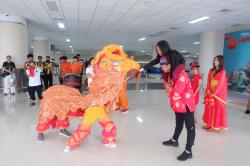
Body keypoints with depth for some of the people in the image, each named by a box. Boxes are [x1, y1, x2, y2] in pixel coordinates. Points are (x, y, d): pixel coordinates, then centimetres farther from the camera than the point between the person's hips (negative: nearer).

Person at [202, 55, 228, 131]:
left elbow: (221, 83, -13)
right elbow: (208, 81, 7)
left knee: (217, 109, 0)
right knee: (210, 108, 11)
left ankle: (217, 125, 10)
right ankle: (209, 123, 22)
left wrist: (214, 93, -15)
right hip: (210, 92, 6)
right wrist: (208, 91, -4)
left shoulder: (222, 71, -9)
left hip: (218, 93, -6)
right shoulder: (211, 70, 9)